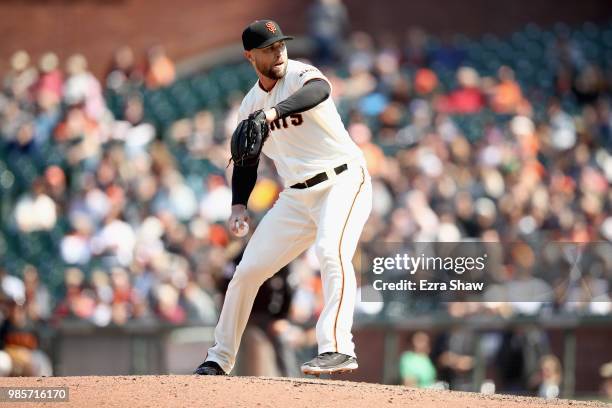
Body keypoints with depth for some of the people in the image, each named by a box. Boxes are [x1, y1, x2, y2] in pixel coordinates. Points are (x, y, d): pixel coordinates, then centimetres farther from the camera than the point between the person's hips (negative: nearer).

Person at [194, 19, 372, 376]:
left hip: (342, 182, -7)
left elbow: (320, 90, -38)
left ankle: (338, 349, -37)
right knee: (248, 270, 6)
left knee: (331, 252, -33)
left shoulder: (299, 75, -12)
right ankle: (220, 358, 21)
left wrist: (274, 112, -55)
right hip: (297, 196, 7)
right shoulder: (251, 105, 9)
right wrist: (239, 204, 2)